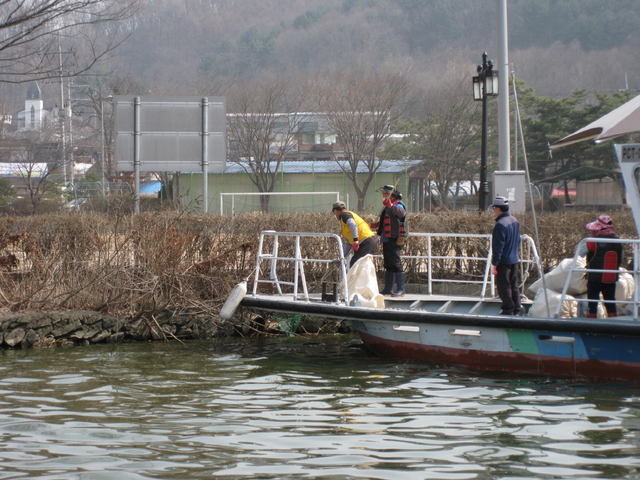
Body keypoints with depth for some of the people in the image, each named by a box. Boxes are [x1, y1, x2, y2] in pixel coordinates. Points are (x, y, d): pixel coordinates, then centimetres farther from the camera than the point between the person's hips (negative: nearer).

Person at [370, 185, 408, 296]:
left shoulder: (397, 205, -11)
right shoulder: (388, 206, 20)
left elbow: (402, 213, -35)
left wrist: (391, 205, -47)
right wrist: (377, 224, 33)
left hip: (394, 240, -10)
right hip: (387, 239, 10)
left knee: (396, 263, -11)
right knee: (388, 264, 15)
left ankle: (401, 290, -11)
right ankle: (388, 289, 22)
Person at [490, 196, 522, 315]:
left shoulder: (500, 225, -21)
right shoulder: (515, 221, 7)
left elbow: (498, 247, -19)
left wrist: (495, 263, -14)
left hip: (504, 261, -9)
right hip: (514, 259, 9)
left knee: (504, 287, 0)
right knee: (514, 285, 15)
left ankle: (508, 310, 2)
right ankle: (517, 309, 19)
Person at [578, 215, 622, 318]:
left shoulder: (594, 242, -16)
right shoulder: (618, 242, 2)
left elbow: (580, 253, -9)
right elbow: (620, 260, 12)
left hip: (595, 278, -5)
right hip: (611, 278, 5)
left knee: (592, 301, 3)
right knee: (610, 302, 12)